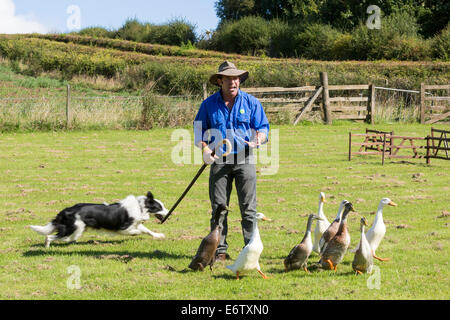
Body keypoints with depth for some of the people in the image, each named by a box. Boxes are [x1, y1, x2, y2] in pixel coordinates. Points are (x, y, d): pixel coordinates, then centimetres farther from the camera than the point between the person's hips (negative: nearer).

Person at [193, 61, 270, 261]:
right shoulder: (209, 104, 8)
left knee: (248, 207, -3)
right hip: (219, 160, 1)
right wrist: (205, 148, -5)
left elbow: (263, 127, 7)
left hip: (244, 160, -1)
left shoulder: (251, 102, 6)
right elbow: (199, 130, 14)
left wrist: (259, 139, -16)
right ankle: (220, 250, 7)